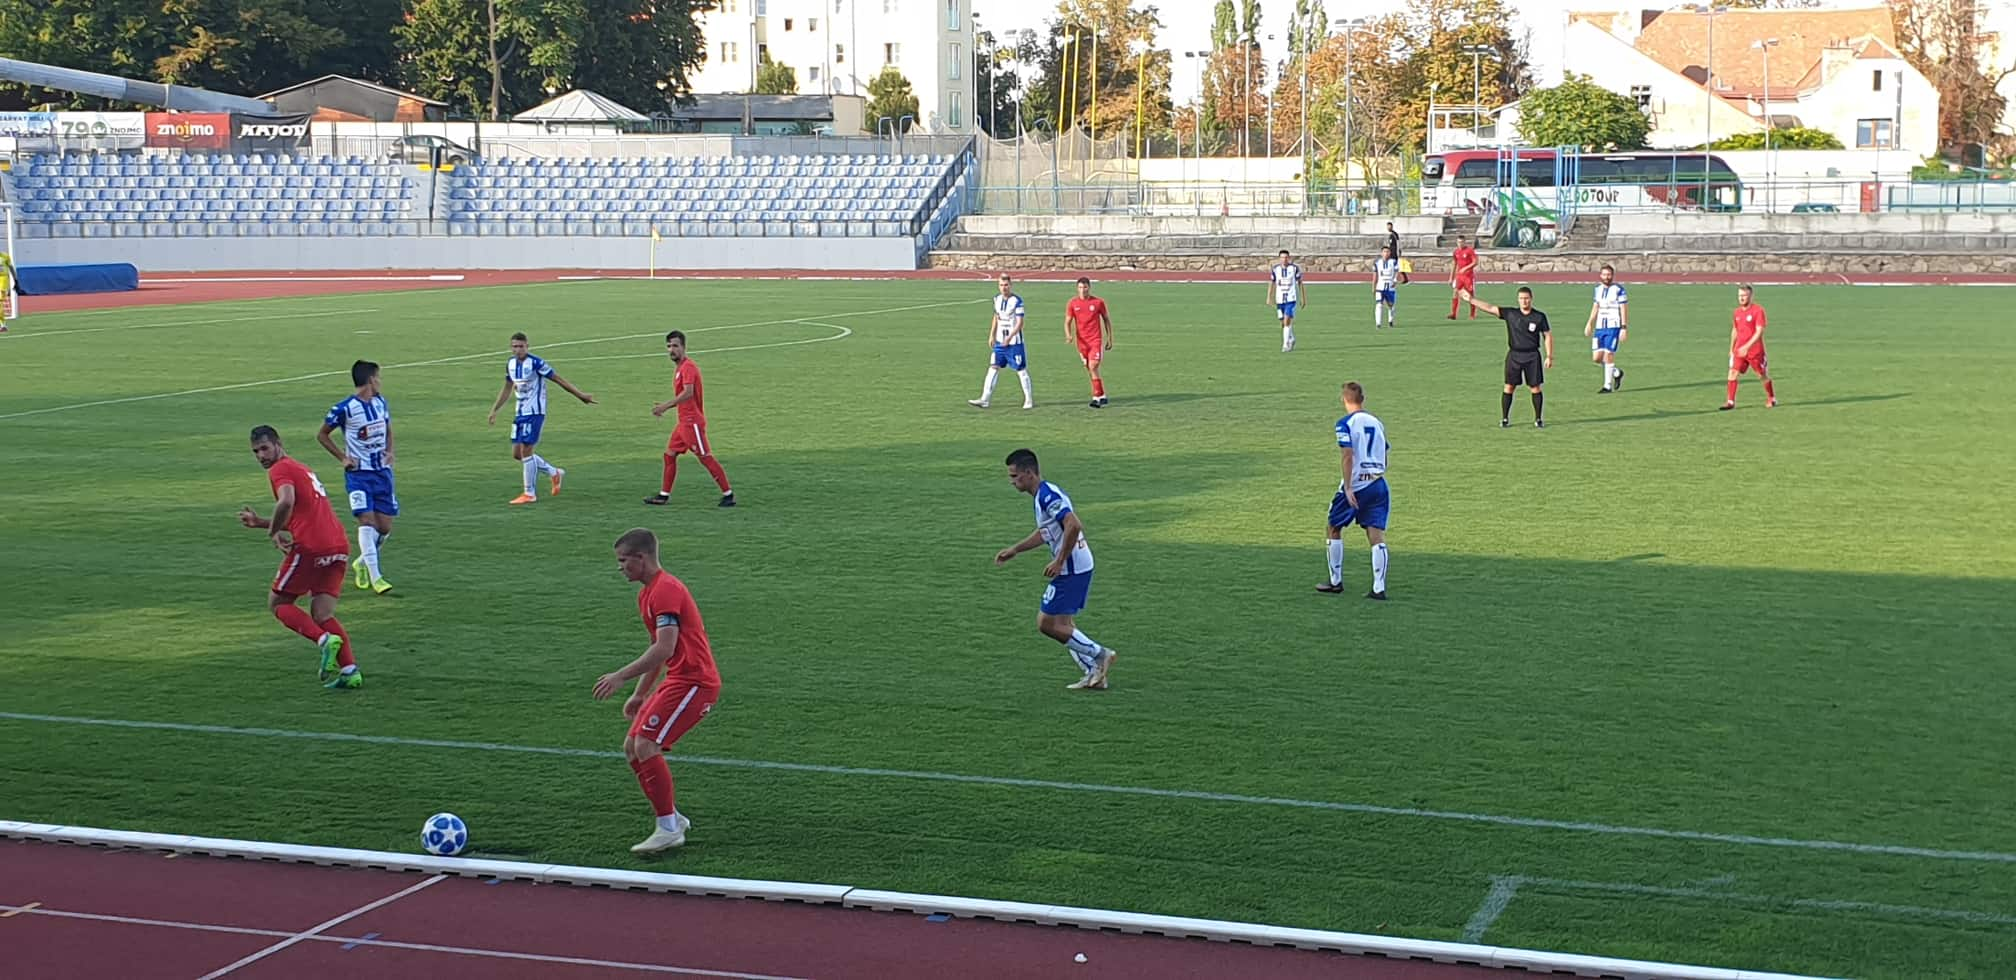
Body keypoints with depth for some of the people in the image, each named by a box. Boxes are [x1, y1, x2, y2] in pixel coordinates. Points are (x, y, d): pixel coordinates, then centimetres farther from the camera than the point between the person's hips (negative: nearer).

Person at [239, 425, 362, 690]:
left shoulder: (280, 469, -1)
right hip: (338, 547, 8)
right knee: (323, 615, 9)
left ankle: (325, 640, -15)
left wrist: (273, 531, -8)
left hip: (310, 548, -8)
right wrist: (259, 522, 27)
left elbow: (287, 502, -23)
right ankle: (349, 670, -8)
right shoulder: (302, 468, 28)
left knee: (278, 603, 8)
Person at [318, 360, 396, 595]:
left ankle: (363, 562, 29)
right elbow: (322, 435, -1)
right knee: (367, 519, -17)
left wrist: (389, 451, 3)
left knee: (385, 526, 5)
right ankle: (374, 576, -14)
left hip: (382, 471, 6)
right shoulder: (345, 409, -12)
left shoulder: (381, 403, 6)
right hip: (359, 472, -6)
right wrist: (343, 458, -9)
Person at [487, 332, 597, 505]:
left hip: (535, 413, -8)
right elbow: (507, 388, 21)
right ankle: (555, 473, 23)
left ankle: (530, 494, 1)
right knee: (517, 454, 6)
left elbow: (559, 380, -10)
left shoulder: (536, 363, -15)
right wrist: (495, 410, 22)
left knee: (526, 451, -10)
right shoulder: (510, 363, 7)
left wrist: (580, 395, -10)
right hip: (520, 413, 8)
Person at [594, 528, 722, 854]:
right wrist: (640, 694, 26)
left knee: (646, 745, -18)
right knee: (632, 748, 9)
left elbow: (664, 649, -25)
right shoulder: (648, 593, 17)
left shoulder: (666, 589, -16)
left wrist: (621, 677, -23)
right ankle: (673, 818, 16)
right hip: (678, 680, 11)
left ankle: (669, 829, -11)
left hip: (693, 682, -11)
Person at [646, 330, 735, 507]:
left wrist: (666, 406, -24)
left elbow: (688, 393, -28)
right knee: (670, 454, 10)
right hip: (683, 421, 10)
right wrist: (666, 406, 13)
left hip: (692, 422, -10)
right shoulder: (679, 367, 16)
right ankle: (664, 495, 16)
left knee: (705, 457, -7)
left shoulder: (688, 367, -15)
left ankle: (728, 495, -4)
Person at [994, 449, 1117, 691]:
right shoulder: (1043, 495, 14)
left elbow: (1073, 526, -29)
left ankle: (1099, 654, 0)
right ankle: (1094, 675, 15)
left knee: (1047, 623, -4)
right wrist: (1013, 550, 28)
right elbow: (1045, 533, 29)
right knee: (1064, 624, 14)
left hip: (1071, 569, -10)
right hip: (1079, 567, 10)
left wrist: (1059, 562, -24)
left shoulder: (1048, 496, -18)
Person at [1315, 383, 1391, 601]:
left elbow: (1348, 457, -16)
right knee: (1377, 535, 0)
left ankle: (1336, 581, 20)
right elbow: (1383, 457, 17)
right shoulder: (1377, 423, 12)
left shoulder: (1346, 423, -7)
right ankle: (1379, 588, -9)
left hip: (1355, 484, -5)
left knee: (1335, 528, 14)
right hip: (1378, 483, 5)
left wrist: (1348, 488, -18)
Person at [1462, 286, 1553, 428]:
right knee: (1508, 387, -1)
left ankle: (1538, 419, 13)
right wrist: (1471, 300, -8)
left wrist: (1549, 356, -2)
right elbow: (1490, 308, -3)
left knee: (1535, 388, 2)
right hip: (1514, 354, 1)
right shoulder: (1510, 314, 0)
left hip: (1532, 356, -1)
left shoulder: (1539, 317, -2)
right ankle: (1504, 419, 8)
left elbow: (1547, 336, 3)